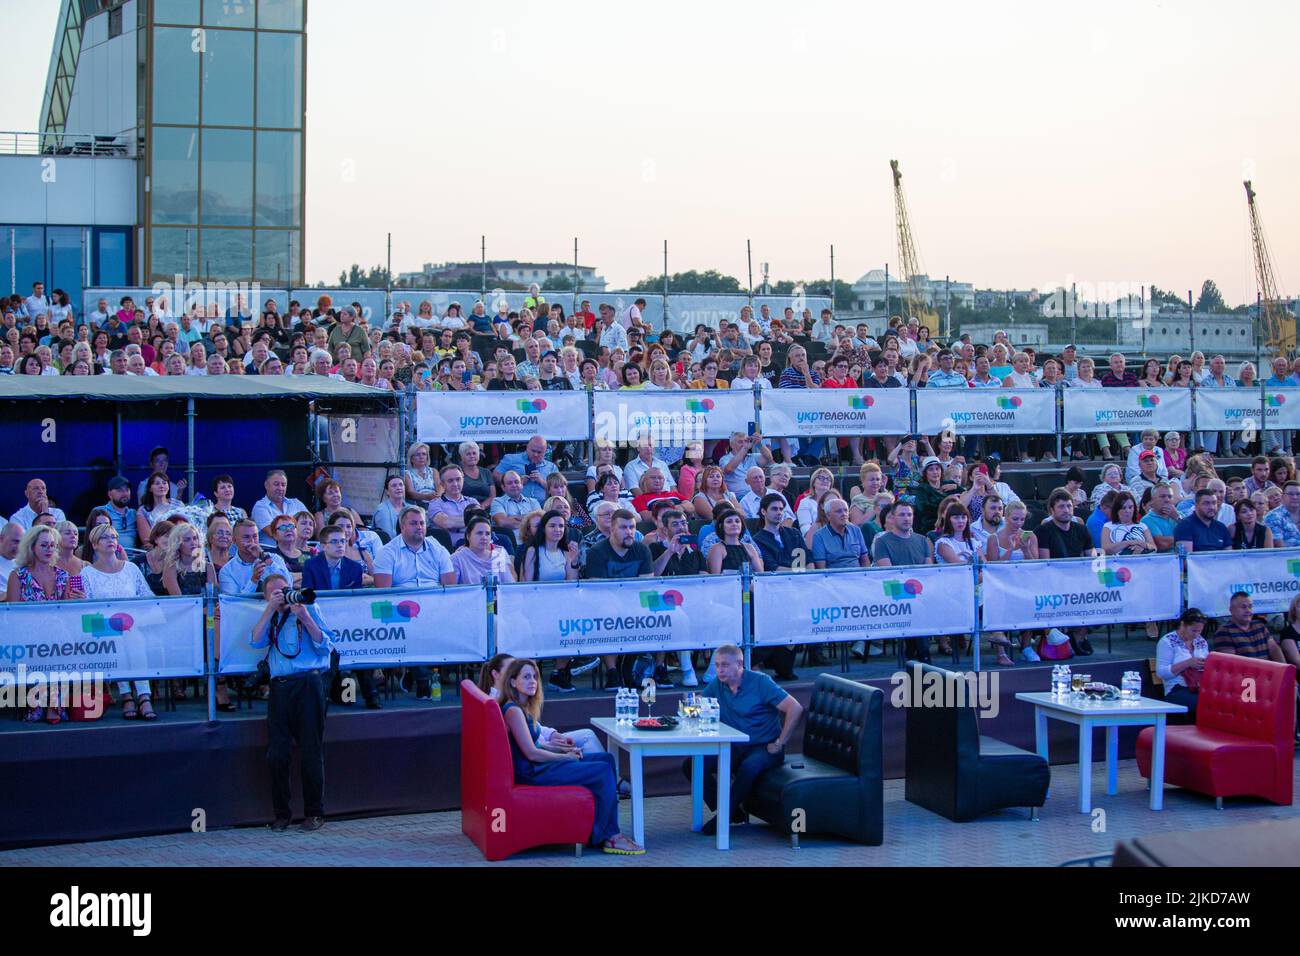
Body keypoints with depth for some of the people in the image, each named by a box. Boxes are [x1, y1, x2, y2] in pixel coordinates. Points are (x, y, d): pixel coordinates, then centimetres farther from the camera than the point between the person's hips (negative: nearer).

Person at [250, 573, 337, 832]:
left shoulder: (308, 608, 8)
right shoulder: (270, 617, 20)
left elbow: (326, 645, -1)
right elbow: (255, 641, 1)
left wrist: (305, 617, -11)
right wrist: (270, 609, -2)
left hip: (307, 683, -4)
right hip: (279, 685, 4)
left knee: (311, 751, -2)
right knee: (277, 753, 0)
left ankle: (314, 813, 6)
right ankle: (281, 813, 9)